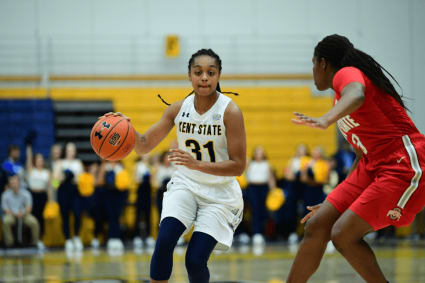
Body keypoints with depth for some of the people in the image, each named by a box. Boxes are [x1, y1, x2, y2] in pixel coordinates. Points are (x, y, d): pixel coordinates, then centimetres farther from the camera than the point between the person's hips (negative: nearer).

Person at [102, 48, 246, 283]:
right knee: (164, 241, -21)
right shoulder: (179, 109, -3)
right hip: (185, 184, 3)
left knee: (195, 261, -12)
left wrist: (196, 164, -32)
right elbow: (145, 145, 3)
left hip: (219, 193, -3)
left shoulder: (230, 112, -16)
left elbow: (238, 166, -18)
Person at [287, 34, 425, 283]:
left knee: (343, 235, -18)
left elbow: (356, 96, -34)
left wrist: (325, 120, -54)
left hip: (404, 167, -10)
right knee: (316, 226, 4)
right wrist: (336, 201, 29)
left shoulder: (347, 74, -7)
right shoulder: (341, 92, 22)